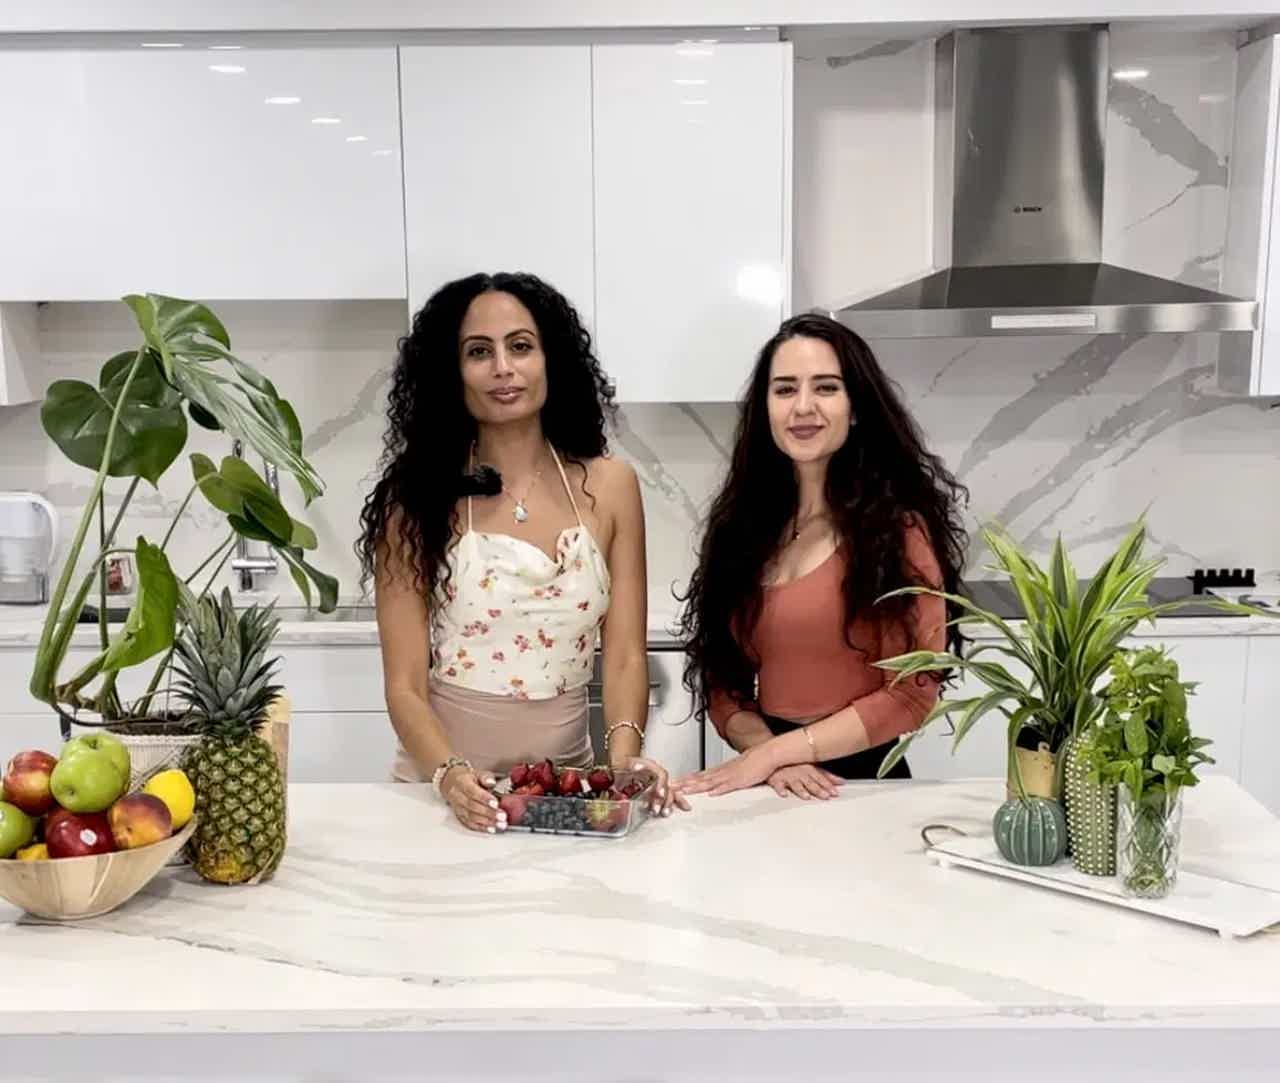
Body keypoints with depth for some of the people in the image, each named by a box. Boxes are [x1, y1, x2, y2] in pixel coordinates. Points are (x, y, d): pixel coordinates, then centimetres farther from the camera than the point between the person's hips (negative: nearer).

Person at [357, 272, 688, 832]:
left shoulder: (608, 485, 1)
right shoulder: (415, 498, -5)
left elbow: (625, 657, 1)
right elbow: (405, 685, -6)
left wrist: (623, 755, -16)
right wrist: (449, 774, -22)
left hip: (566, 785, 1)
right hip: (442, 791, -1)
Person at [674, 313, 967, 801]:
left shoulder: (897, 524, -5)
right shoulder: (739, 522, 6)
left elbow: (911, 692, -9)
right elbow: (721, 679, 8)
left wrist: (772, 753, -11)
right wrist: (769, 754, -10)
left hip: (863, 782, -3)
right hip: (768, 785, 3)